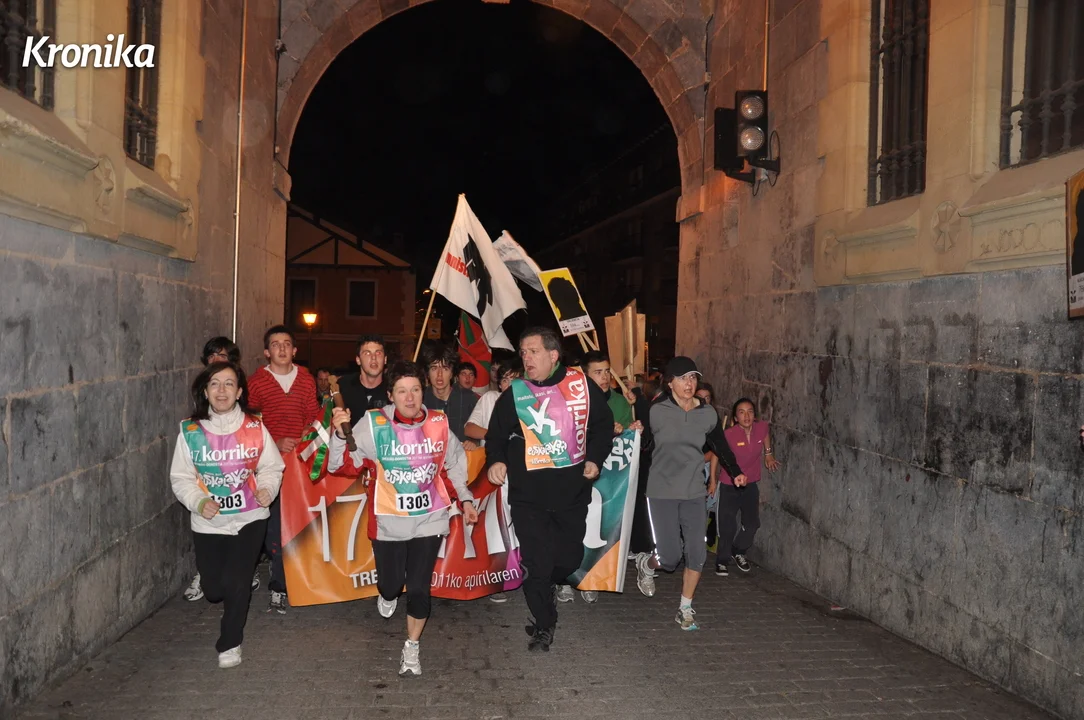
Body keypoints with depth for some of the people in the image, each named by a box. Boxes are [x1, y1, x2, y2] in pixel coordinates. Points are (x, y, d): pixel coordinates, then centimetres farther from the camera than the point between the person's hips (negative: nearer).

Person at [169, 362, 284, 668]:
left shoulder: (255, 428, -8)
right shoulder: (190, 431, -8)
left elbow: (272, 467, 2)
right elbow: (181, 478, -1)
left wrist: (267, 489, -18)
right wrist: (198, 501, -18)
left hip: (249, 518, -1)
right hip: (208, 522, 1)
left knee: (235, 583, -7)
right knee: (214, 589, 9)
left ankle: (230, 644, 18)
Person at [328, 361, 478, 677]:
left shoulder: (438, 422, -6)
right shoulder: (374, 424, -14)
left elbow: (454, 463, 11)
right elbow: (339, 463, -18)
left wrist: (465, 498, 11)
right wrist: (340, 433, -35)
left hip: (429, 519, 1)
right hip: (388, 521, -1)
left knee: (419, 588, 1)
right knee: (390, 583, 11)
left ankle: (412, 648, 26)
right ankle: (388, 596, 52)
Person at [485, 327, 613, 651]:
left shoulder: (582, 385, 1)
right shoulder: (514, 394, 1)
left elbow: (603, 424, 11)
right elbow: (496, 434, 4)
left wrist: (595, 458, 0)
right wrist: (496, 460, -14)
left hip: (573, 491, 2)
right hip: (528, 495, -1)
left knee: (570, 557, 12)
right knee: (538, 562, -3)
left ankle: (543, 591, 45)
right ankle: (543, 625, 18)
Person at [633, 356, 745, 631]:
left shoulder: (708, 414, 2)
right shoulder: (656, 412, -9)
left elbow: (719, 444, 17)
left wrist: (735, 471, 19)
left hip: (694, 492, 3)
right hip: (662, 492, -3)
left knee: (697, 554, 0)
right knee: (670, 557, -3)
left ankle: (685, 609, 19)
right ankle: (646, 564, 33)